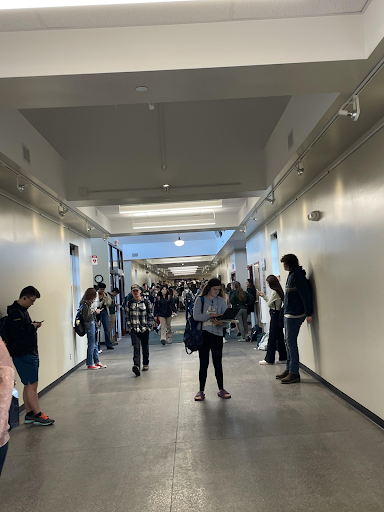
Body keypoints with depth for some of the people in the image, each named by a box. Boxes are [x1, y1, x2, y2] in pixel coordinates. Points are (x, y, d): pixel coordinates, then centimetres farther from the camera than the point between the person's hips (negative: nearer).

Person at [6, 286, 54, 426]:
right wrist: (33, 327, -14)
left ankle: (29, 414, 21)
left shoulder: (23, 311, 16)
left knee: (29, 385, 14)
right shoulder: (15, 313, -15)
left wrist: (33, 326, 3)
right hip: (23, 355, -10)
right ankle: (38, 415, 1)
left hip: (29, 353, 10)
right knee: (32, 385, -6)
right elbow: (17, 333, -25)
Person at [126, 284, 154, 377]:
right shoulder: (129, 304, 5)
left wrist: (149, 327, -3)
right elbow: (128, 317, 10)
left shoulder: (146, 302, -1)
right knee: (136, 347, -13)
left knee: (145, 347, 12)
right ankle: (136, 366, -23)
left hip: (144, 329, 0)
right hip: (134, 330, 0)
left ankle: (146, 364, 29)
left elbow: (150, 316, 1)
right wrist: (129, 328, 4)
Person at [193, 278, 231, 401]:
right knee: (203, 363, 5)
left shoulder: (221, 301, 6)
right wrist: (211, 315, -22)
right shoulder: (200, 300, 0)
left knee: (218, 363, 8)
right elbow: (196, 316, -12)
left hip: (217, 334, 2)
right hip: (203, 334, -2)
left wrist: (222, 322, -23)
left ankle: (221, 389, 20)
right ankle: (201, 391, 15)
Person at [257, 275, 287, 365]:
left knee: (272, 338, -3)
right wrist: (263, 295, 17)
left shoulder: (274, 292, -16)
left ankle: (269, 359, 3)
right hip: (278, 314, 9)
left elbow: (269, 304, -10)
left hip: (275, 315, -9)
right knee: (279, 337, 13)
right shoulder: (279, 291, 11)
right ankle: (283, 357, 17)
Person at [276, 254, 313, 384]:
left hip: (294, 315, -10)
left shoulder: (297, 275, -16)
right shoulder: (291, 275, 15)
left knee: (291, 343, -6)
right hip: (288, 314, 10)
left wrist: (308, 314, -23)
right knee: (288, 342, 14)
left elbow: (306, 294, -21)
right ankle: (289, 369, 23)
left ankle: (294, 373, 1)